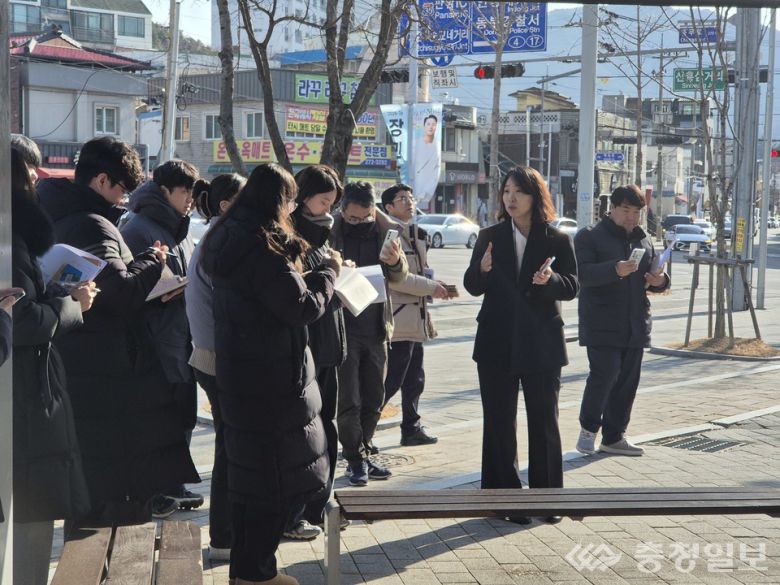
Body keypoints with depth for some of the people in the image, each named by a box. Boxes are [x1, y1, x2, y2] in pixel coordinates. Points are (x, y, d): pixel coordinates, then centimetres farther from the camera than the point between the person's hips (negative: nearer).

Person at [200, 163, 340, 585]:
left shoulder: (226, 239, 9)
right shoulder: (264, 247, -20)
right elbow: (303, 308, -18)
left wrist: (299, 277, 12)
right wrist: (328, 272, -3)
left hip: (238, 372, 9)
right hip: (272, 377, -9)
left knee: (249, 468, 17)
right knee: (276, 474, 2)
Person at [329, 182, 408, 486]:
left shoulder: (386, 230, 2)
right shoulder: (331, 232, -9)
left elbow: (400, 276, 2)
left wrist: (396, 262, -22)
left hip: (376, 327, 4)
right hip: (344, 328, -4)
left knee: (374, 400, 12)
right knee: (349, 401, -1)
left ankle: (359, 454, 26)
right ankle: (356, 459, 10)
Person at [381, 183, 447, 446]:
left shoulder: (415, 235, 18)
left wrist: (436, 286, 8)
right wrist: (431, 287, -16)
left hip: (415, 318, 9)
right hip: (400, 318, -9)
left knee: (414, 380, 15)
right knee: (391, 381, -8)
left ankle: (411, 428, 24)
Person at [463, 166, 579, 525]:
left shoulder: (557, 241, 0)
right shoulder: (490, 237, 4)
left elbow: (572, 287, -3)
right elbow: (473, 287, 4)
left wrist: (551, 279, -24)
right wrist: (482, 269, -17)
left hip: (541, 345, -1)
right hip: (497, 343, 1)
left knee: (544, 421, 8)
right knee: (499, 422, 5)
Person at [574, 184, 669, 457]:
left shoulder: (643, 240, 17)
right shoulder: (590, 236, -3)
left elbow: (652, 276, 26)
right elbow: (582, 273, -17)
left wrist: (659, 280, 0)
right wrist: (615, 270, -32)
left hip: (635, 325, 6)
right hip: (602, 324, -6)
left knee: (628, 381, 7)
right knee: (604, 374, -14)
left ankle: (613, 437, 18)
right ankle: (588, 427, 8)